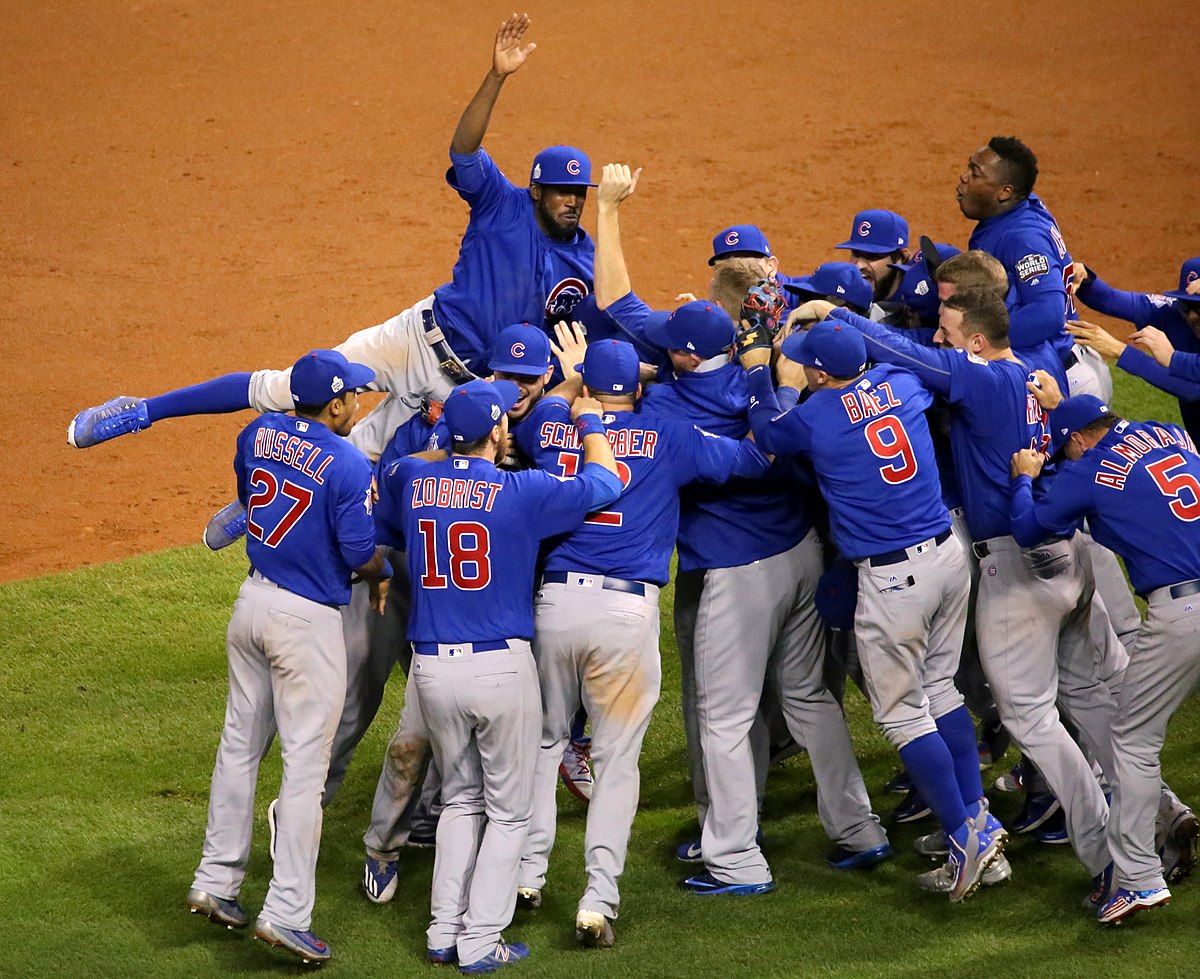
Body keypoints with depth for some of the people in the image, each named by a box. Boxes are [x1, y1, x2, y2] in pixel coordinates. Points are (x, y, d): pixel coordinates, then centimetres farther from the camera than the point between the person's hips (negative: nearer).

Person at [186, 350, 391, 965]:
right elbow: (362, 554, -16)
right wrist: (381, 575, 6)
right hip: (308, 619, -7)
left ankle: (216, 884, 25)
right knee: (305, 762, -2)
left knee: (240, 744, 18)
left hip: (252, 602, 7)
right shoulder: (348, 465, -20)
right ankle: (286, 912, -4)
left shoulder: (258, 434, 1)